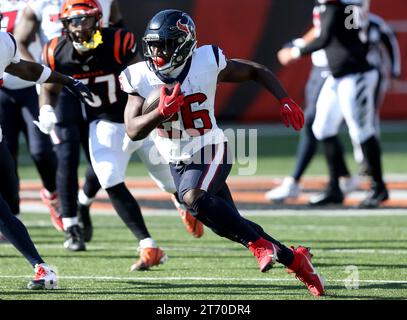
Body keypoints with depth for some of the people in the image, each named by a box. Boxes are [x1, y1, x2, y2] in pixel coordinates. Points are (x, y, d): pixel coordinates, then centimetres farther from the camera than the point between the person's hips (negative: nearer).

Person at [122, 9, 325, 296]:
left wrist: (285, 100, -14)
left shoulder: (207, 63, -15)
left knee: (192, 197, -34)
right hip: (178, 162, 5)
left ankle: (260, 243, -24)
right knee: (227, 226, 6)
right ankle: (293, 259, 21)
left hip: (210, 154, -5)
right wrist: (162, 112, -35)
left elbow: (256, 71, -1)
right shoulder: (141, 78, -10)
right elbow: (133, 130, -17)